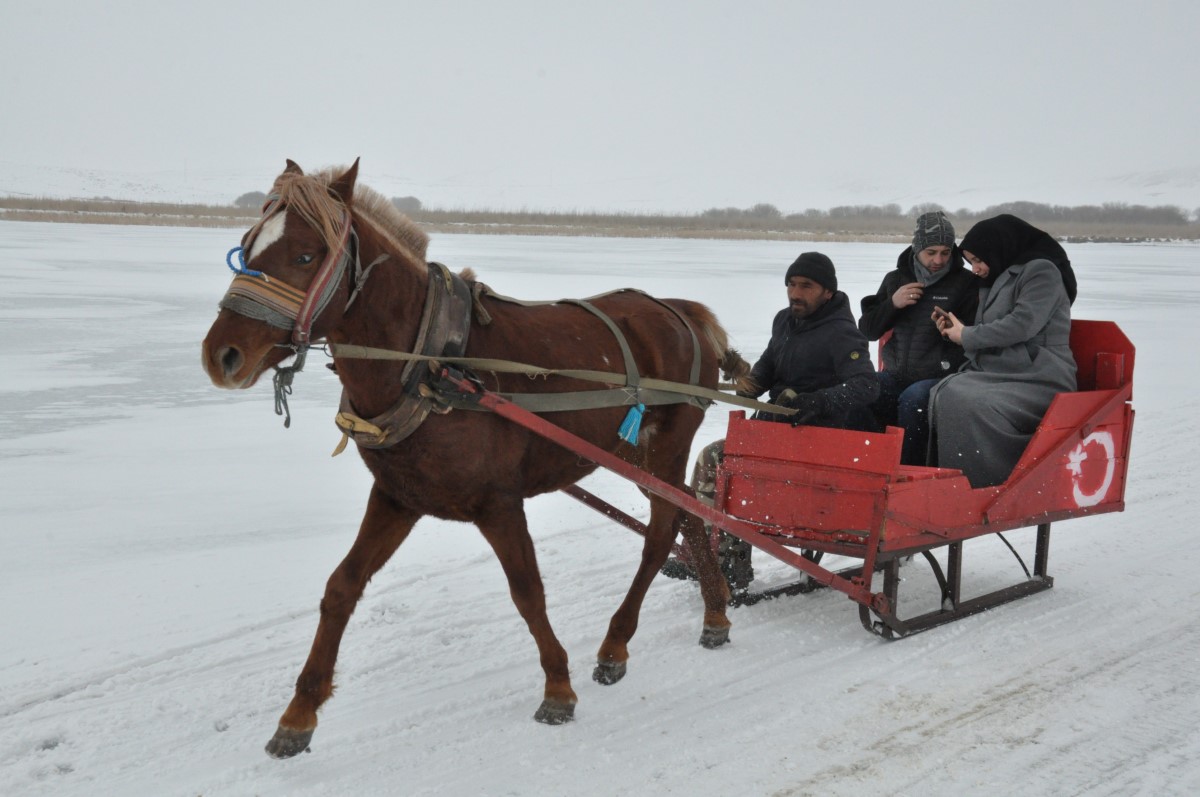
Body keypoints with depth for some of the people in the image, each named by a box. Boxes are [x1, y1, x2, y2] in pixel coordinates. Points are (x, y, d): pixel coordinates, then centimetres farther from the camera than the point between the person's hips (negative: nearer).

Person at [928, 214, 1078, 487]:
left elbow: (1023, 324, -14)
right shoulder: (993, 283, 26)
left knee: (976, 406, -34)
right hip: (996, 374, 7)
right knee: (945, 395, -23)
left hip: (1037, 379, -7)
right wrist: (953, 330, 9)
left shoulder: (1041, 271, 0)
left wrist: (967, 336, -5)